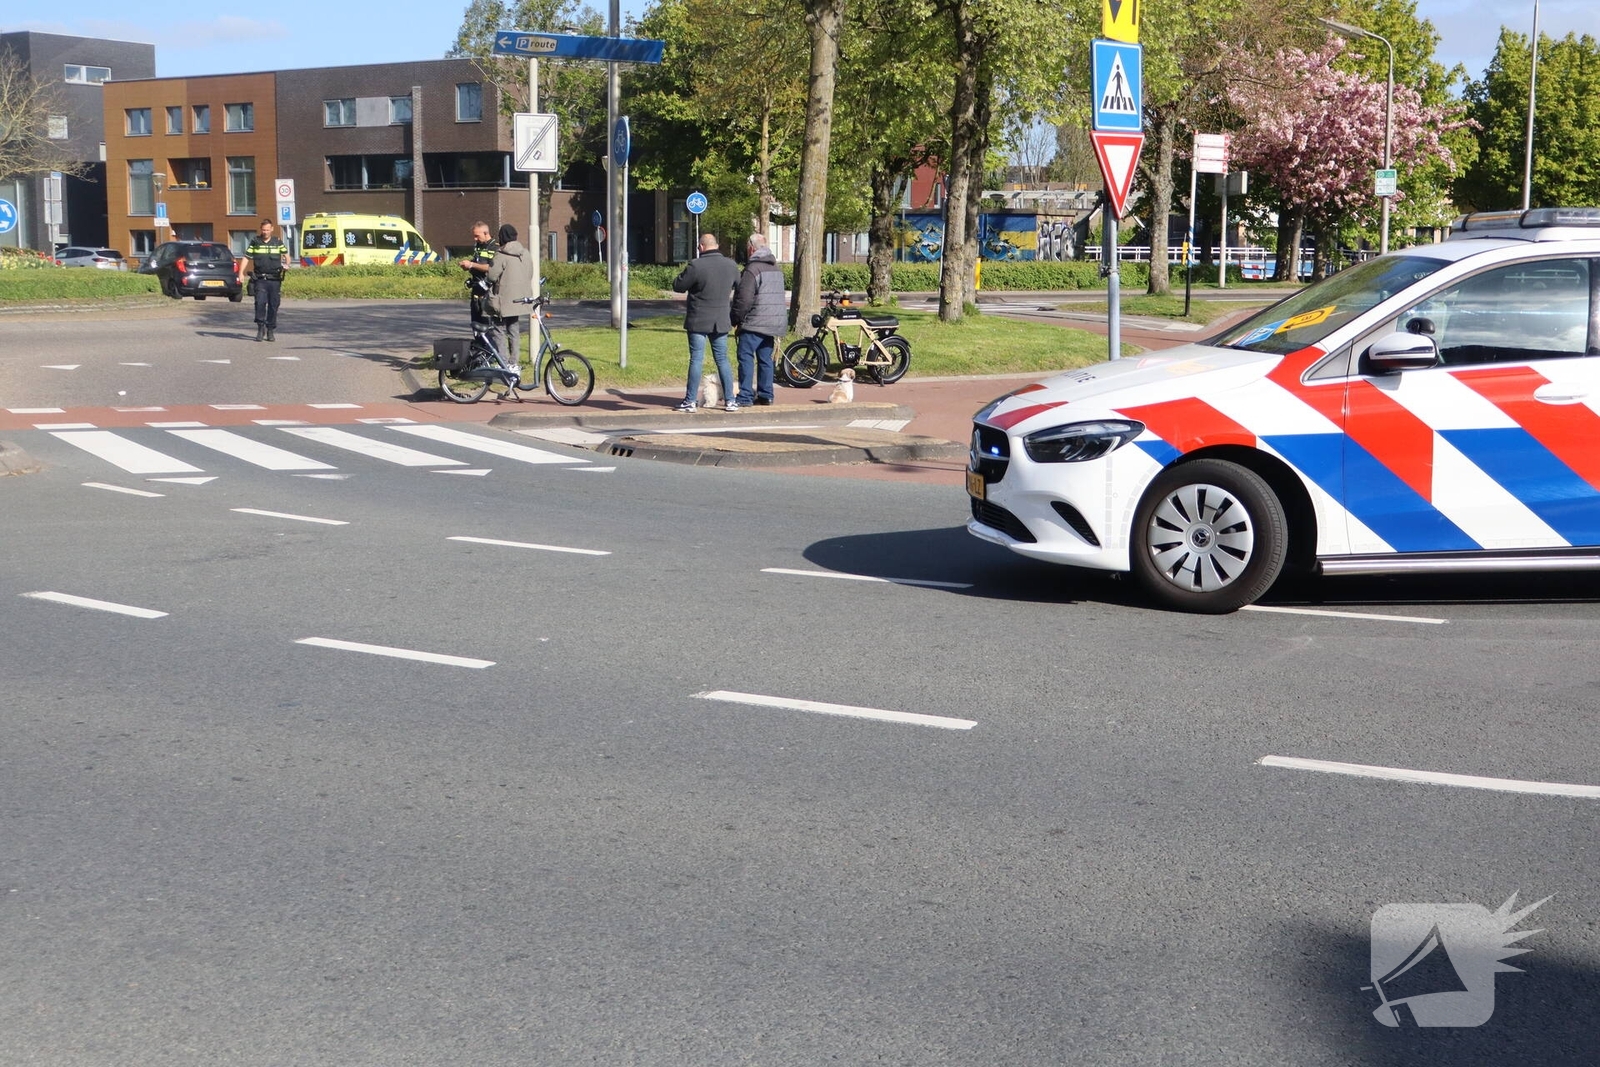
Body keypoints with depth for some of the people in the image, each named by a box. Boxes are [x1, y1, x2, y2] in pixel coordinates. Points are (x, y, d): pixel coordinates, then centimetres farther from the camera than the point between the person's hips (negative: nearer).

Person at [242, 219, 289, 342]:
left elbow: (286, 254, 16)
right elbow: (246, 258, 9)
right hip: (260, 280, -1)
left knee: (273, 305, 3)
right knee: (260, 302, -14)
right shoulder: (255, 242, 7)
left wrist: (286, 264, -6)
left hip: (274, 279, 1)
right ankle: (260, 329, -4)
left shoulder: (278, 242, 9)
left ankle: (271, 331, 13)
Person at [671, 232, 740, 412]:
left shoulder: (696, 266, -16)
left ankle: (690, 402, 1)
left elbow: (678, 286, -7)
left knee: (696, 360, -1)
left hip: (698, 322, -4)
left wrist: (683, 275, 12)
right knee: (722, 360, 11)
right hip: (721, 321, 5)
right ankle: (731, 401, 11)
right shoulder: (730, 265, 2)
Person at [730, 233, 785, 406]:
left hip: (755, 322, -8)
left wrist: (734, 318, -4)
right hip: (774, 322, 8)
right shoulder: (777, 268, 16)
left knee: (746, 357, -5)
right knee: (765, 358, 13)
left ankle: (745, 397, -8)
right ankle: (766, 395, 15)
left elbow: (744, 299, -17)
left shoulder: (752, 269, -13)